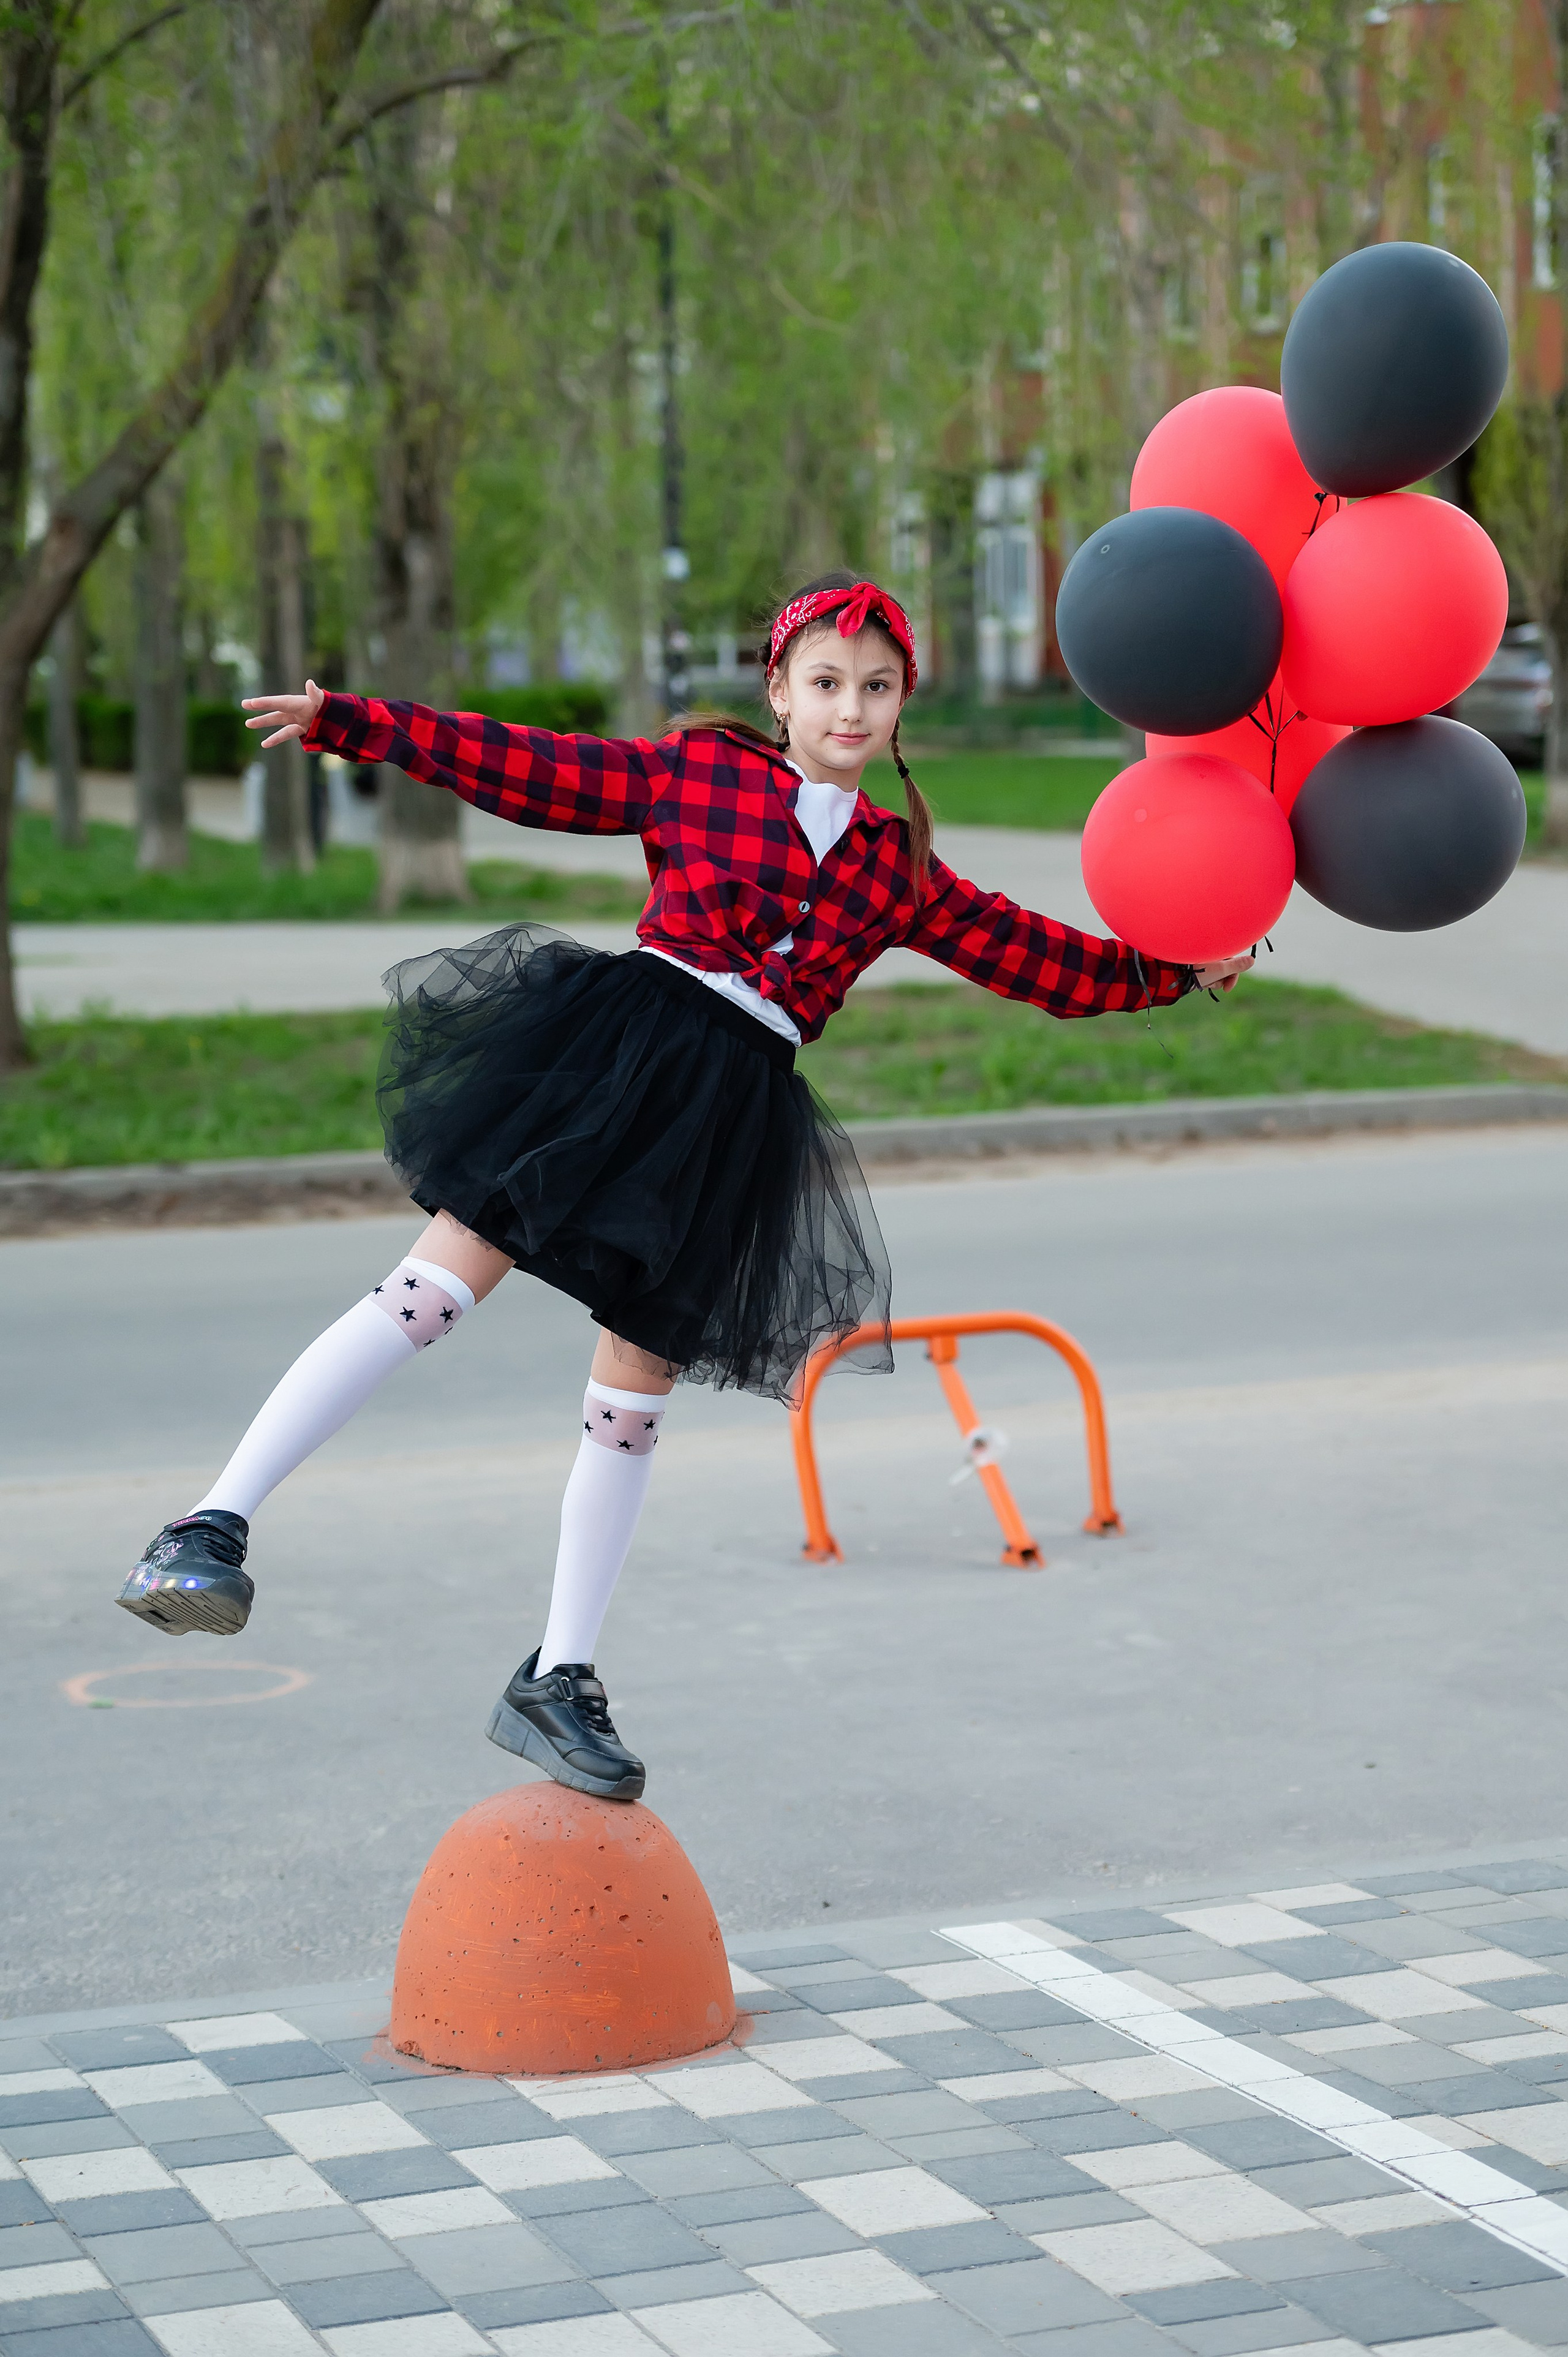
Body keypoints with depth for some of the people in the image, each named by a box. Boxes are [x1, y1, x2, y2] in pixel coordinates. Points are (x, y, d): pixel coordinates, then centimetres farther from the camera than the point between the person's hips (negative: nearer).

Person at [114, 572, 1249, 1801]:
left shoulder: (900, 871, 17)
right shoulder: (696, 769, 8)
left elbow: (1036, 958, 23)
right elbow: (517, 767, 6)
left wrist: (1176, 971, 19)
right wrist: (342, 721, 2)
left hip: (731, 1119, 4)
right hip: (615, 1040, -3)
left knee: (636, 1394, 6)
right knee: (438, 1287, -16)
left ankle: (557, 1682, 16)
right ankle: (211, 1528, -16)